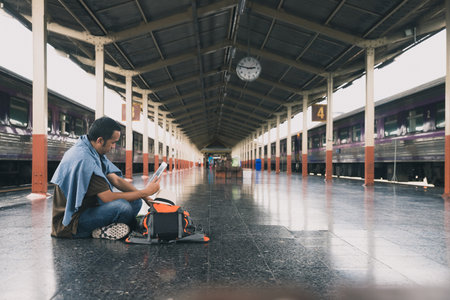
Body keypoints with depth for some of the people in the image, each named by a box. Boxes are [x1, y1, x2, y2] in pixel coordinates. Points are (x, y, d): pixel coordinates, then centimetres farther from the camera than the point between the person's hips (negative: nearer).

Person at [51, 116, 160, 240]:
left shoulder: (94, 152, 5)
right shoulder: (84, 159, -26)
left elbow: (116, 180, 6)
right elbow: (108, 198, -25)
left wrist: (144, 196, -6)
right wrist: (145, 192, -19)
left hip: (86, 209, 10)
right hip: (70, 222, -10)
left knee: (135, 202, -2)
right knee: (123, 206, -31)